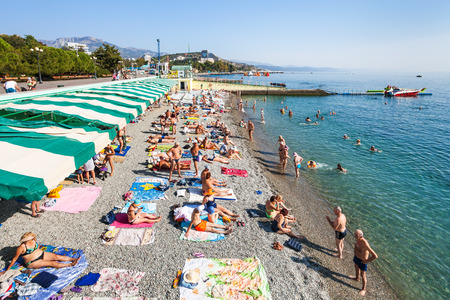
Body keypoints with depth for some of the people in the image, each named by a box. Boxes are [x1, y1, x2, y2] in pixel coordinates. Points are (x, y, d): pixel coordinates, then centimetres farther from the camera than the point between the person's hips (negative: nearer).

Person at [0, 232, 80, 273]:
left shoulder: (33, 241, -2)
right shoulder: (22, 247, -19)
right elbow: (14, 259, -11)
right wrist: (7, 270, -7)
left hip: (41, 255, 6)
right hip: (32, 263, -6)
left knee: (57, 257, -11)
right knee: (52, 263, -20)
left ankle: (74, 259, -15)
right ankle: (70, 265, -26)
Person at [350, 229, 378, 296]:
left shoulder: (365, 244, -41)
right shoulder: (357, 238, -17)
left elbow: (375, 256, -38)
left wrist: (367, 261, -24)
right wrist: (355, 251, 9)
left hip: (362, 261, -8)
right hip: (357, 256, 8)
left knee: (362, 275, 12)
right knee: (356, 267, 33)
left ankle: (364, 289, 37)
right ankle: (357, 278, 62)